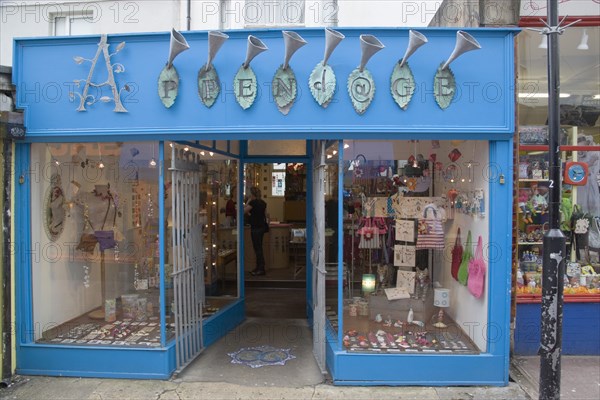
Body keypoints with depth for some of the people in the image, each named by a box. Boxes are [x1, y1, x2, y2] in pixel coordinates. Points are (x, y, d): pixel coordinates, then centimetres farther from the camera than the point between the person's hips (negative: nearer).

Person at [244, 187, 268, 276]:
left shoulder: (253, 202, -15)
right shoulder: (263, 203, 9)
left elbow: (244, 211, -9)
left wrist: (248, 202, -3)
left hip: (255, 228, -9)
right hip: (262, 226, 9)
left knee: (257, 248, -3)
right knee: (259, 248, 15)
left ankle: (261, 269, 1)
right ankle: (259, 268, 22)